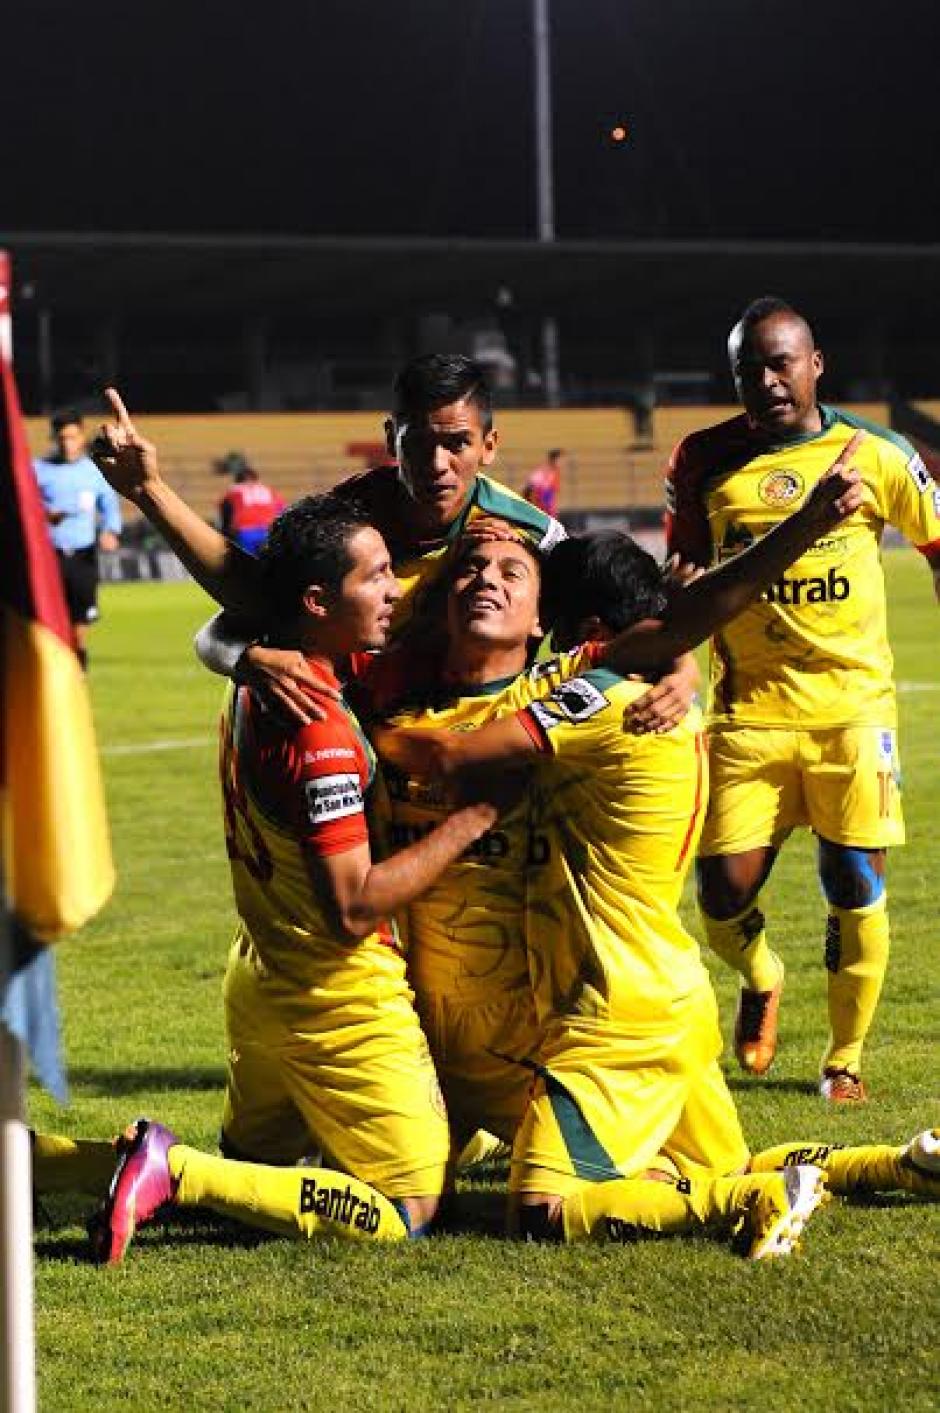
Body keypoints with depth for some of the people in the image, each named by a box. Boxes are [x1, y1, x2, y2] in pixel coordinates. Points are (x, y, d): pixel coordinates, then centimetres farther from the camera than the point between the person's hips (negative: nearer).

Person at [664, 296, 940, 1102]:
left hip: (853, 708, -1)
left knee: (855, 887, -1)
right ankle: (761, 981, 30)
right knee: (724, 895, -5)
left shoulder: (875, 457, -1)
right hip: (748, 710, 1)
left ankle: (845, 1058, 18)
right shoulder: (706, 461, 2)